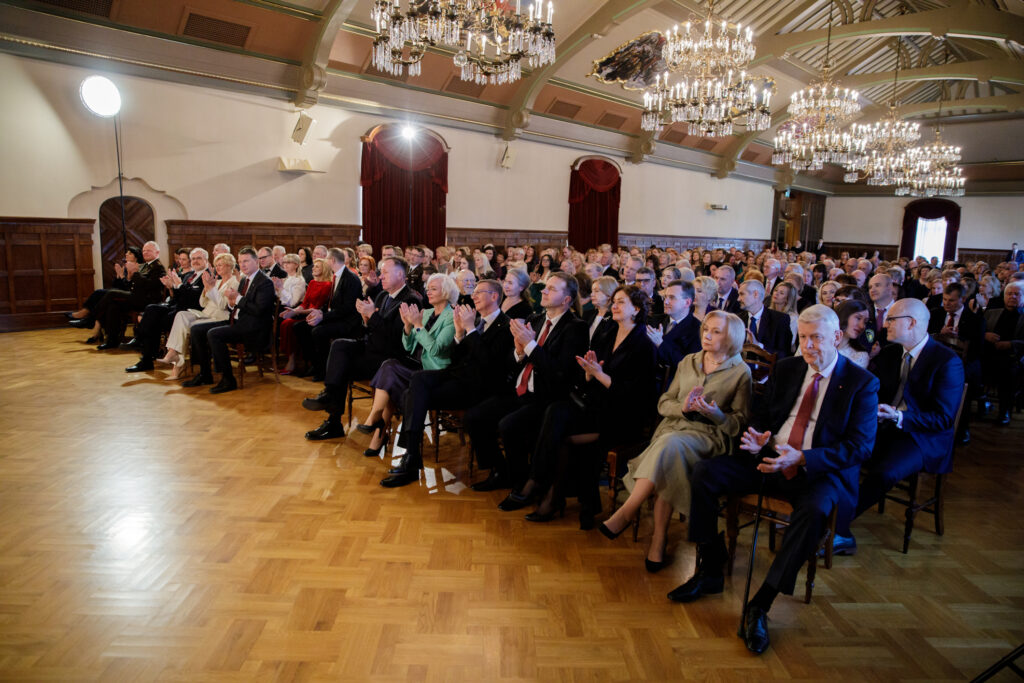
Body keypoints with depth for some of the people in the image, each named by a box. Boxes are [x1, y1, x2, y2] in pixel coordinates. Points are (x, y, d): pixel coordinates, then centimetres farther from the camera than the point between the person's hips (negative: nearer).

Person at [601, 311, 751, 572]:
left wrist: (714, 413, -17)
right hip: (674, 426, 4)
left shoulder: (740, 372, 6)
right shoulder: (688, 362, 18)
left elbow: (739, 423, 2)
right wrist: (683, 407, -8)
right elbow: (663, 403, 14)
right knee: (666, 468, -31)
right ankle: (659, 538, -24)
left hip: (709, 435, -4)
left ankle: (626, 512, -32)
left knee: (670, 444, -36)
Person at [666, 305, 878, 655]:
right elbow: (760, 415, 16)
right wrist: (756, 438, -10)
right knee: (704, 473, -15)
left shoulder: (862, 383, -4)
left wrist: (801, 458, -25)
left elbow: (861, 446, -11)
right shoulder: (785, 368, 10)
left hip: (820, 471, -4)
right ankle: (710, 572, -2)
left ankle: (760, 605, -26)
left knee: (815, 509, -38)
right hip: (769, 459, 5)